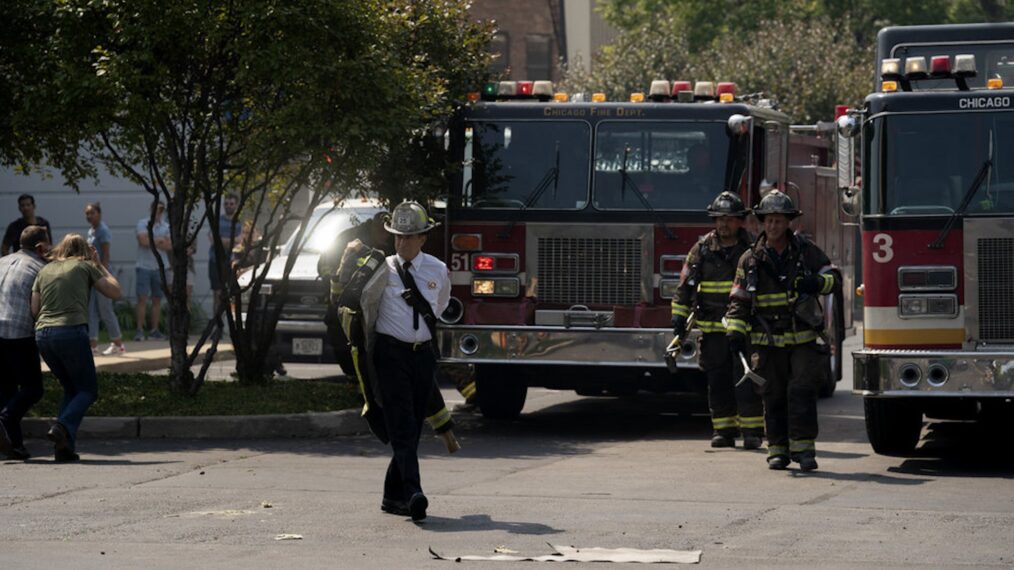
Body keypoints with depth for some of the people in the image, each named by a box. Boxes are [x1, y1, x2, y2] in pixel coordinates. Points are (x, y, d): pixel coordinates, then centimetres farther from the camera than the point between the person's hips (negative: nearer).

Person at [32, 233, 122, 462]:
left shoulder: (45, 271, 19)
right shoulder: (85, 267, 8)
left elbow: (34, 309, 14)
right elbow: (115, 293, 9)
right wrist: (100, 266, 21)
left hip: (43, 334, 5)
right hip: (71, 331, -5)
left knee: (71, 389, 19)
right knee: (88, 390, 6)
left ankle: (65, 447, 4)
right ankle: (63, 428, -21)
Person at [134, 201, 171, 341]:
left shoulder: (166, 226, 8)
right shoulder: (142, 223, 1)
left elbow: (169, 245, -4)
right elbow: (143, 240, -14)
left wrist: (152, 241, -10)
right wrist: (160, 240, -6)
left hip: (160, 267, 3)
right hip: (144, 266, -3)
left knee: (157, 299, 6)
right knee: (142, 298, -7)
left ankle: (154, 330, 10)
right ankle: (140, 330, -6)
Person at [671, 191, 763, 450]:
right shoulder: (702, 249, 6)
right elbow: (685, 285, 8)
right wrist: (679, 318, 1)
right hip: (712, 329, 2)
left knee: (746, 380, -7)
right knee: (718, 382, 4)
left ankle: (752, 431, -2)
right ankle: (723, 431, 11)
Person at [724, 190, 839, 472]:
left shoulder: (806, 250, 3)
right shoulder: (751, 259, 4)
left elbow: (833, 276, 6)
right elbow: (739, 300, 6)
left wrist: (817, 282, -17)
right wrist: (735, 331, -7)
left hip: (803, 339, -1)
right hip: (768, 341, 1)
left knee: (802, 392, -10)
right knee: (774, 397, 4)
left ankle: (803, 447, -10)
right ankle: (778, 449, 11)